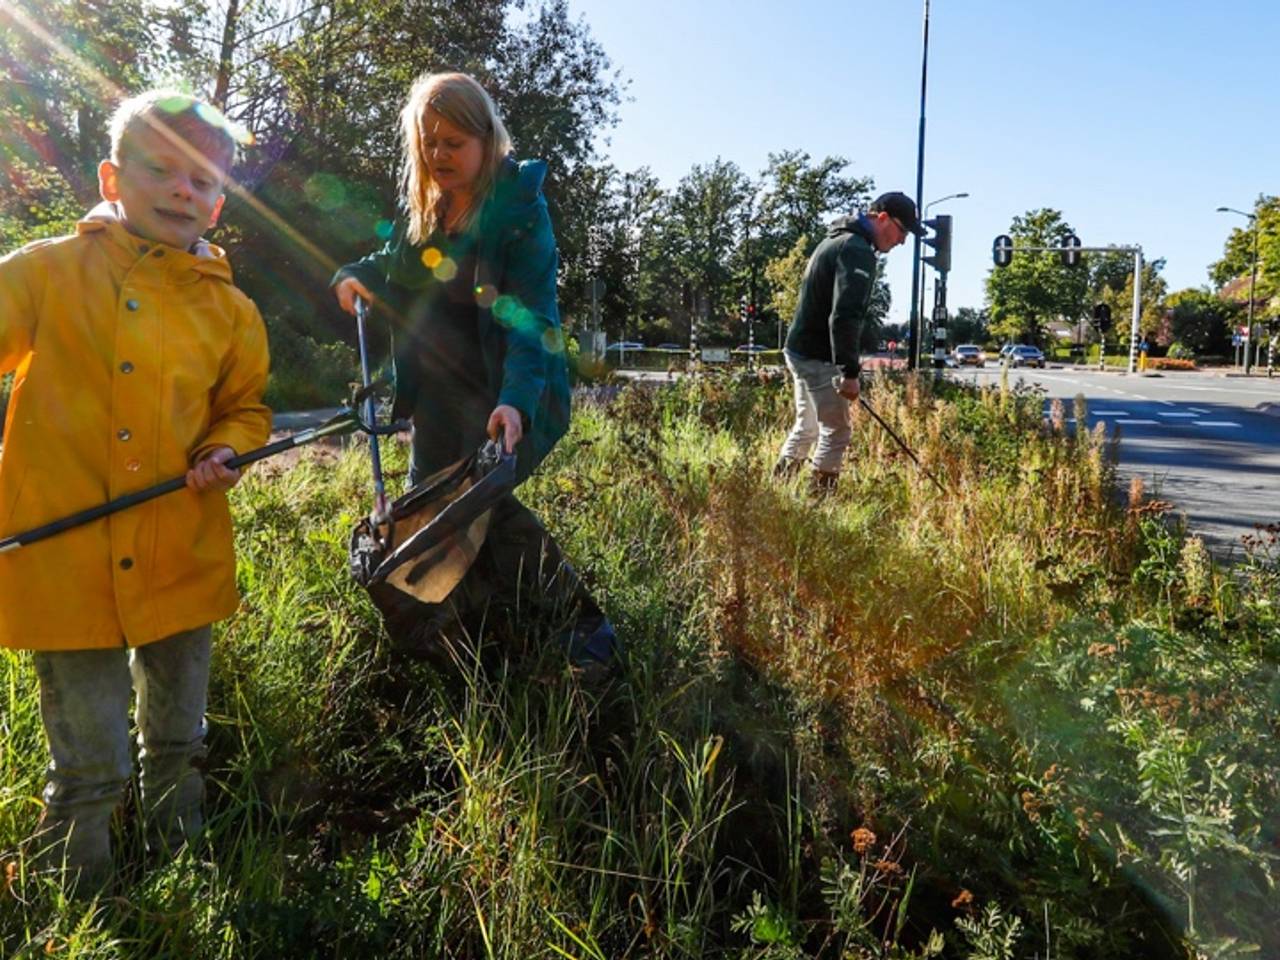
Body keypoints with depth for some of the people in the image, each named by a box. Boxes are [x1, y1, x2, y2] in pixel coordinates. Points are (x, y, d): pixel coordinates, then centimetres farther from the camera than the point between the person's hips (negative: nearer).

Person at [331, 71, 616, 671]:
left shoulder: (519, 209, -16)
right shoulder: (419, 204, 3)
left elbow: (531, 317, -25)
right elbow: (398, 269, 23)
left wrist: (516, 399, -39)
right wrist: (357, 274, 3)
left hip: (510, 391, -7)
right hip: (442, 393, 7)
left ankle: (582, 617, -4)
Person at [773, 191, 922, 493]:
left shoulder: (838, 239, 16)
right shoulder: (858, 251, -17)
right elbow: (844, 316, -26)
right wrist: (850, 371, -25)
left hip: (800, 350, 10)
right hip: (818, 357, -10)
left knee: (807, 428, 19)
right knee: (837, 433, -4)